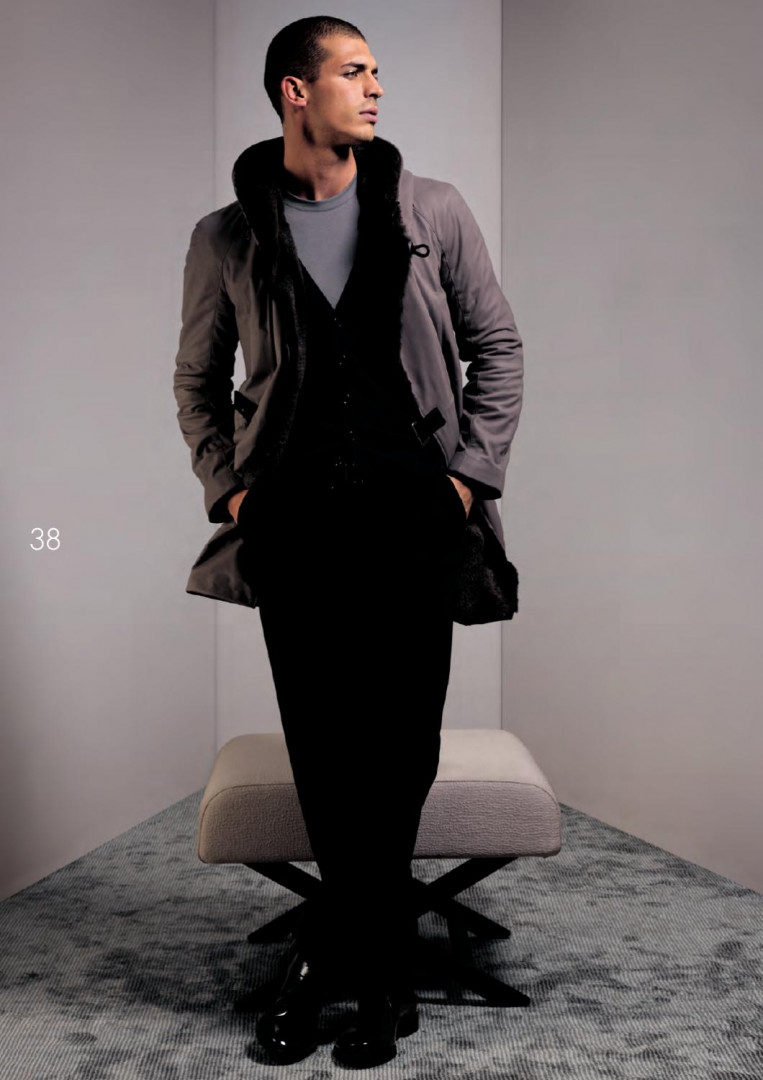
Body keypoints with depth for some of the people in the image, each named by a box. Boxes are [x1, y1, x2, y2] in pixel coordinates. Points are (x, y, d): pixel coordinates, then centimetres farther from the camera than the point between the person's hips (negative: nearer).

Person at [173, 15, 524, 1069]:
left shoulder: (433, 212, 7)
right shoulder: (226, 240, 6)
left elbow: (497, 346, 11)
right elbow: (197, 379, 16)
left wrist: (472, 473, 2)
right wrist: (229, 484, 4)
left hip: (415, 518, 0)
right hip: (297, 521, 0)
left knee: (401, 749, 2)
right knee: (323, 752, 3)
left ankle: (333, 945, 20)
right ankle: (381, 968, 20)